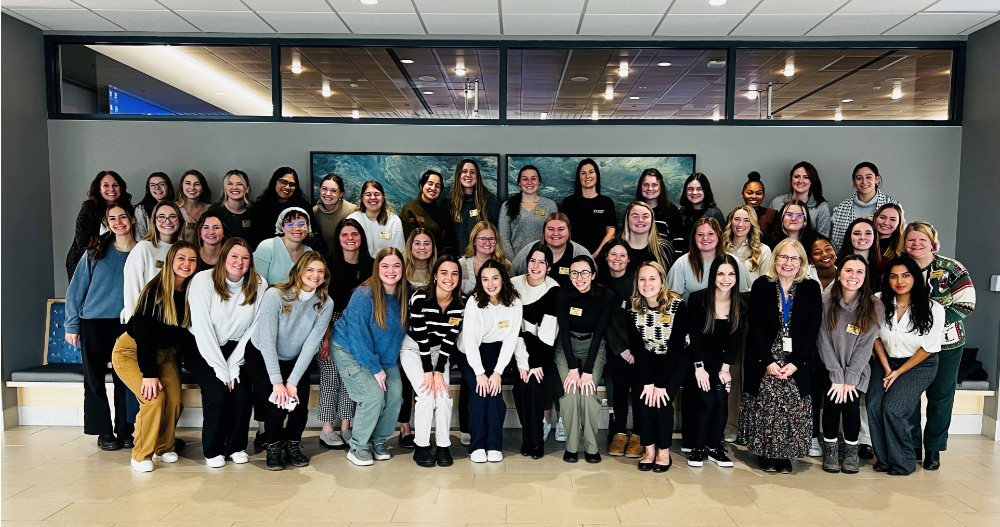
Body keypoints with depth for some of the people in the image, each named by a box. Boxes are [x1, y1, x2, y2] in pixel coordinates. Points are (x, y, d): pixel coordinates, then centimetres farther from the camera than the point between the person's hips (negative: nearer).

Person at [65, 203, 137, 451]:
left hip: (126, 324, 0)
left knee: (124, 379, 3)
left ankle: (124, 430, 14)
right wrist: (72, 324, -1)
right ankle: (103, 432, 14)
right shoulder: (96, 251, 1)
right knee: (94, 378, 4)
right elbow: (76, 288, 3)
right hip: (93, 322, 0)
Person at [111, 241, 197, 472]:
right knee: (154, 398, -21)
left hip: (164, 353, 5)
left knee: (174, 401, -11)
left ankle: (165, 447, 15)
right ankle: (141, 455, -3)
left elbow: (187, 331, 0)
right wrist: (149, 373, -25)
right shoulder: (154, 291, -23)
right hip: (132, 352, -4)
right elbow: (144, 334, -23)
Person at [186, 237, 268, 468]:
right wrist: (220, 367, -20)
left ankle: (236, 447, 6)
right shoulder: (203, 280, -15)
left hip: (235, 348, 2)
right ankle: (213, 450, 2)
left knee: (242, 393, -18)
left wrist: (234, 365, -14)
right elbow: (202, 328, -18)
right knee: (218, 392, -21)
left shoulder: (259, 285, -8)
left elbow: (254, 328, -7)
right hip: (201, 349, -2)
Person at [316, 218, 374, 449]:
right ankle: (327, 430, 7)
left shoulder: (371, 265, 2)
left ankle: (346, 428, 14)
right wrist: (326, 337, -15)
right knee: (330, 377, -2)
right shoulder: (329, 264, -7)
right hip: (330, 327, -3)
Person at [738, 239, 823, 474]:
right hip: (764, 359, -1)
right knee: (766, 401, -11)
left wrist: (795, 363, -10)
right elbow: (755, 326, -3)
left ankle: (785, 455, 2)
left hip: (797, 362, 1)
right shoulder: (762, 285, 3)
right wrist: (768, 362, -12)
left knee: (793, 404, -12)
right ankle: (766, 454, 3)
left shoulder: (811, 289, 6)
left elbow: (813, 330, 0)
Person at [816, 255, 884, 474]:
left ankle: (852, 451, 6)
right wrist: (837, 377, -14)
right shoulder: (826, 303, -9)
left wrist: (849, 379, -15)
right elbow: (824, 343, -9)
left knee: (851, 402, -19)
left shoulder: (874, 307, -8)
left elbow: (865, 345, -10)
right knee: (833, 400, -19)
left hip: (857, 368, 0)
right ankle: (830, 450, 3)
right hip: (829, 366, 0)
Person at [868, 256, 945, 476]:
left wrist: (898, 373, -10)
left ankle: (903, 462, 2)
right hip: (886, 361, 3)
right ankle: (884, 459, 3)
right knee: (873, 405, -16)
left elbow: (928, 348, -10)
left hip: (919, 365, -3)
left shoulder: (933, 310, -16)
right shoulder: (879, 302, -10)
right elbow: (875, 337, 1)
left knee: (892, 408, -19)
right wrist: (886, 369, -5)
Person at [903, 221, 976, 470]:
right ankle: (910, 447, 21)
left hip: (946, 343, -1)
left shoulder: (952, 269, -8)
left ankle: (934, 448, 23)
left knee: (941, 396, 8)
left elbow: (966, 304, -13)